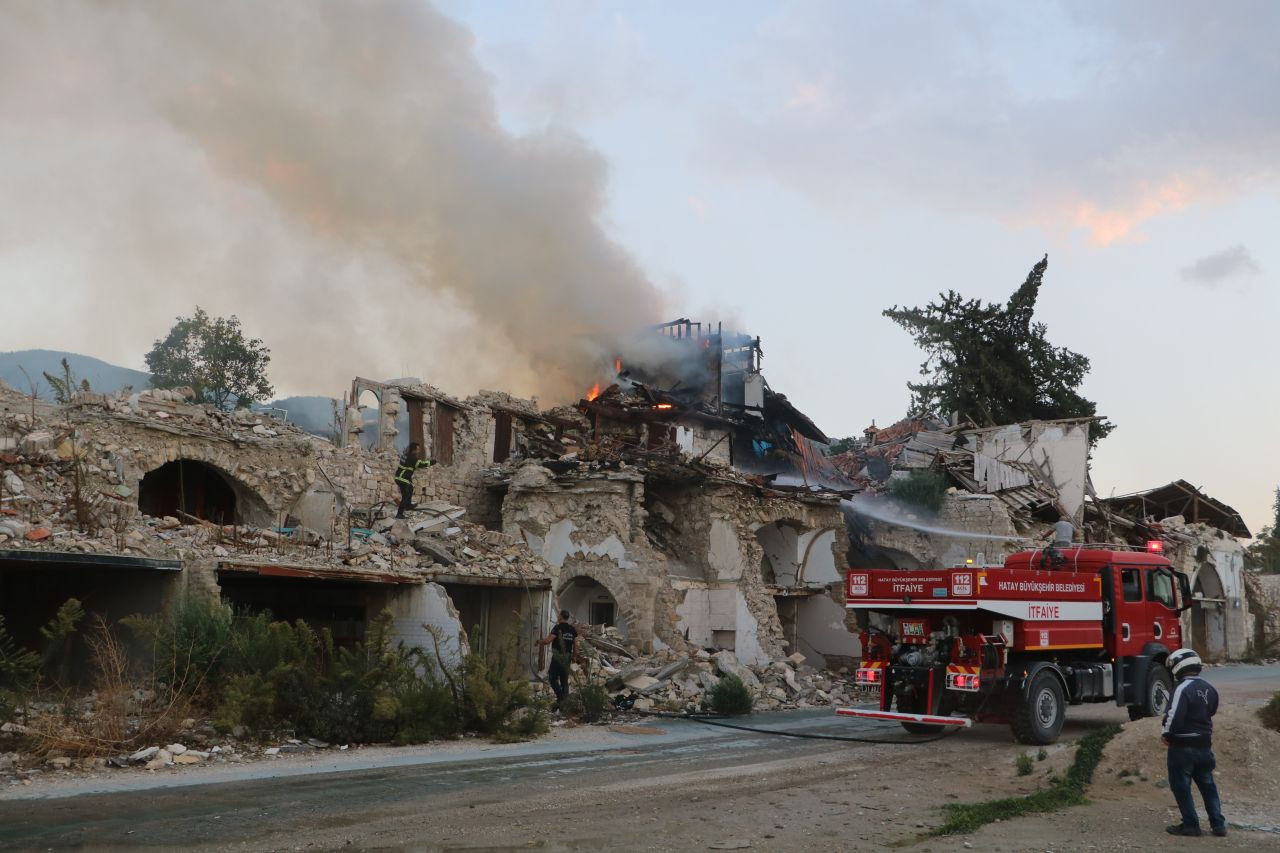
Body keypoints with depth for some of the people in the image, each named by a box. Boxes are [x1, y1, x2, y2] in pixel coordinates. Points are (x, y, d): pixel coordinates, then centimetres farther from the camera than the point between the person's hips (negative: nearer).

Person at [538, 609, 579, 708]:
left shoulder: (557, 628, -11)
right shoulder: (573, 629, 6)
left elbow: (548, 640, -18)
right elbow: (576, 645, 7)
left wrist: (540, 642, 0)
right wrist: (574, 656, 20)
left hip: (557, 657, -6)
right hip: (567, 658, 6)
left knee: (553, 678, 2)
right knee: (564, 680, 12)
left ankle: (560, 696, -14)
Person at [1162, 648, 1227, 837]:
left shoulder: (1183, 688, -20)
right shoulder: (1209, 688, 6)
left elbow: (1174, 717, -24)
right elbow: (1212, 711, 18)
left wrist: (1166, 734, -9)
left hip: (1183, 746, -8)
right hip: (1204, 744, 8)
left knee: (1181, 786, 4)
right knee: (1207, 785, 16)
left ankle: (1190, 824, 5)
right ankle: (1218, 825, 16)